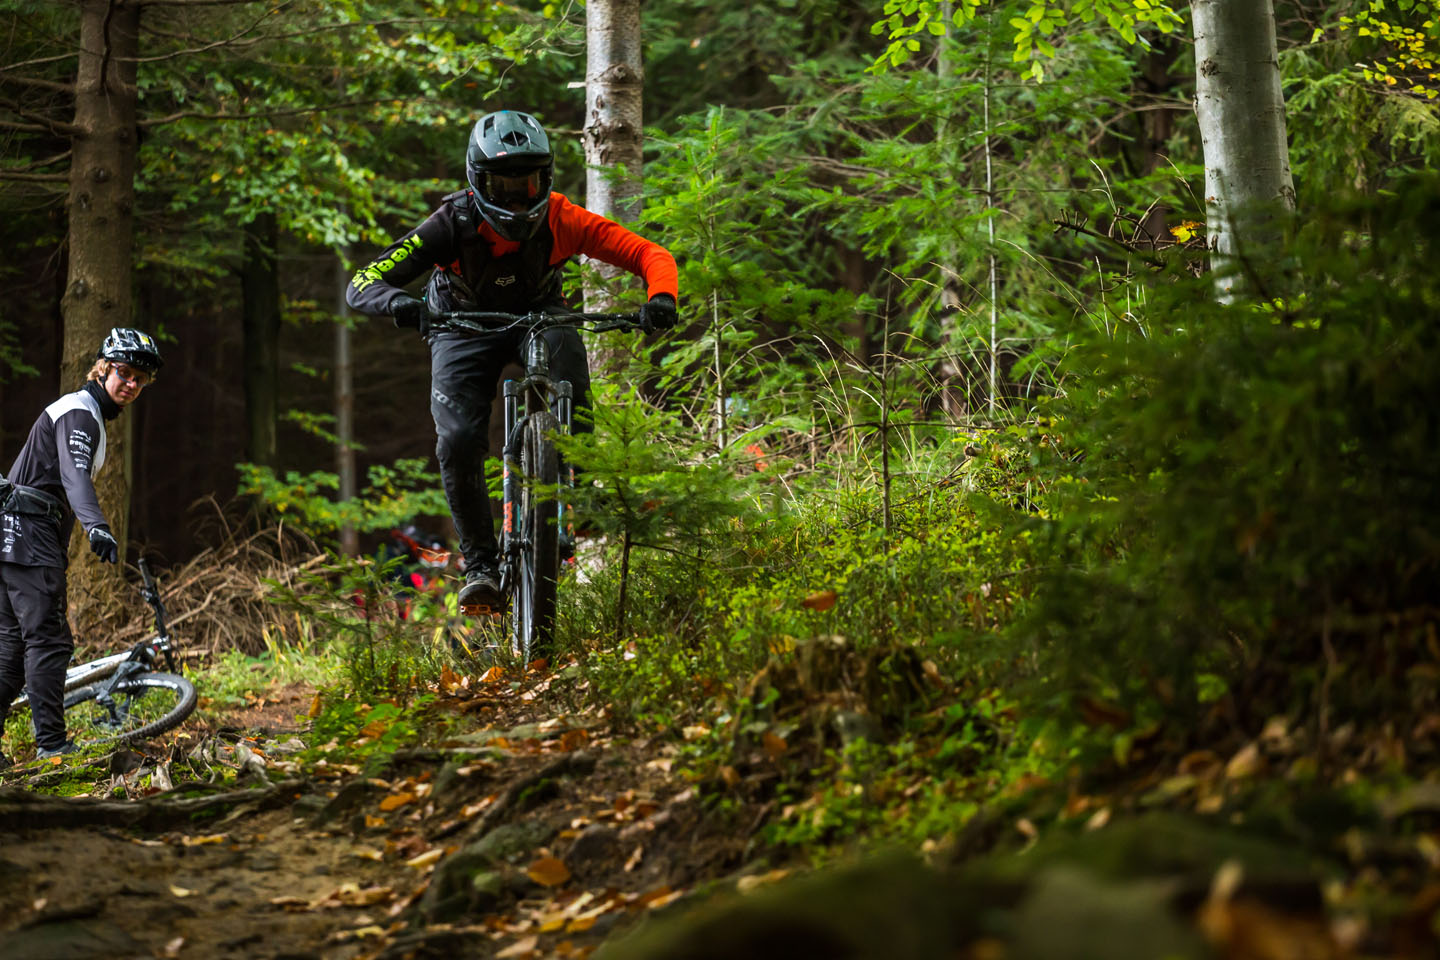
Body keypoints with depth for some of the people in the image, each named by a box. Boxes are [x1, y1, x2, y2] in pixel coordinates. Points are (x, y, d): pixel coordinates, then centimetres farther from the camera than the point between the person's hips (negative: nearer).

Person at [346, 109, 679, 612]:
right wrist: (399, 303, -56)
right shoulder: (453, 225, -29)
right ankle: (480, 565, -6)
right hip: (464, 330, -1)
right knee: (458, 443, -22)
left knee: (564, 344, -35)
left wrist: (661, 298, -47)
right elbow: (360, 285, -33)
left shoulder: (560, 220, -26)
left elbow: (651, 255, -25)